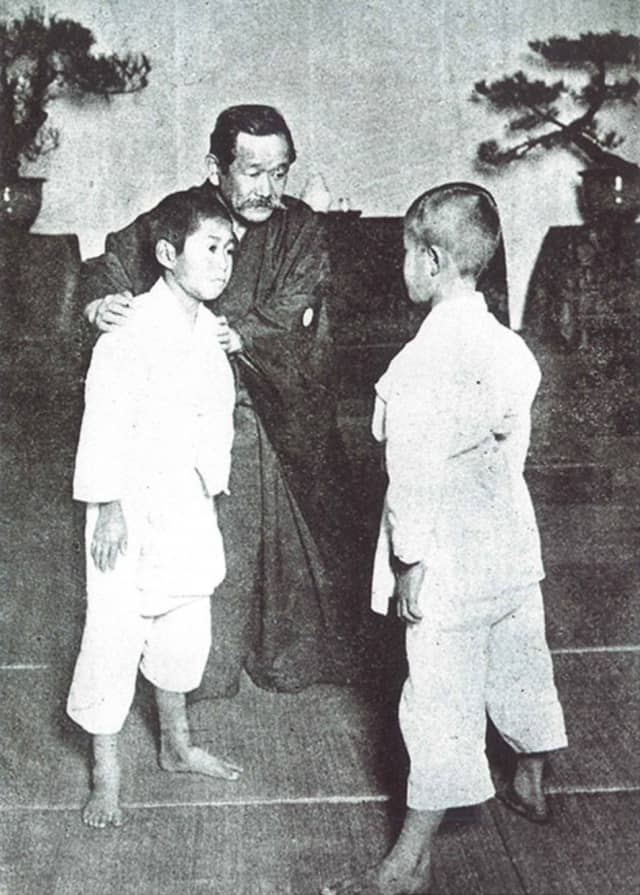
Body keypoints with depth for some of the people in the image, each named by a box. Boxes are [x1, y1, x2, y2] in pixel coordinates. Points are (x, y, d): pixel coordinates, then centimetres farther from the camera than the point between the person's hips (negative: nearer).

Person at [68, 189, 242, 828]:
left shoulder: (207, 327, 6)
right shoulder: (134, 333, -19)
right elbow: (106, 421, -19)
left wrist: (212, 485, 14)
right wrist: (108, 507, -18)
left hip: (189, 505, 8)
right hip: (134, 505, -8)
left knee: (186, 627, 18)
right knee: (115, 632, 0)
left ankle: (176, 746, 39)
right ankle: (106, 777, 17)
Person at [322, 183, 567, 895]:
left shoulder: (420, 363, -21)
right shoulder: (506, 345, 2)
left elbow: (416, 474, -20)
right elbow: (511, 433, 8)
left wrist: (412, 562, -13)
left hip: (449, 566, -8)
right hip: (513, 548, 8)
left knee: (440, 704, 0)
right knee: (519, 669, 24)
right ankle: (530, 786, 47)